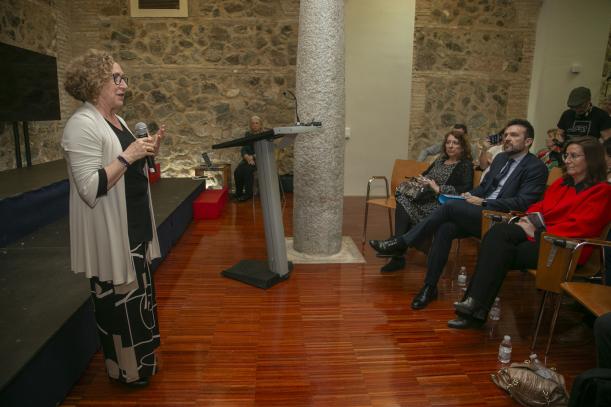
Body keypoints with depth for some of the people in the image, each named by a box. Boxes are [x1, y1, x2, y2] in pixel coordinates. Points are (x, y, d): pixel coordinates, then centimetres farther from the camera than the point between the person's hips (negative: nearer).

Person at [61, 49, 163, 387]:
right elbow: (90, 188, -26)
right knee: (120, 301, 6)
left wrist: (147, 152, 4)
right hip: (109, 235, -10)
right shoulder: (82, 125, -19)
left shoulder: (117, 121, 11)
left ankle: (137, 360, 40)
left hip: (133, 229, 10)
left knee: (136, 295, 21)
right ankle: (126, 369, 27)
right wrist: (127, 156, -25)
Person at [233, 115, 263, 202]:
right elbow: (243, 150, 5)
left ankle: (248, 193, -21)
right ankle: (238, 193, -13)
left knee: (247, 169, -32)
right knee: (238, 171, -26)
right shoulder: (248, 135, 13)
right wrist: (247, 157, -18)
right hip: (248, 159, 4)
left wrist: (253, 156, -21)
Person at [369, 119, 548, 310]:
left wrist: (483, 202, -15)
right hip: (480, 214, 6)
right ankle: (430, 286, -17)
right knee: (445, 228, -24)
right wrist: (471, 195, 3)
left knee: (451, 206, -28)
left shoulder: (536, 167, -2)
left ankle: (401, 243, -19)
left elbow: (522, 203, -13)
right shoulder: (500, 158, 21)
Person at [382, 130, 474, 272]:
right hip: (426, 198, 6)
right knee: (403, 199, -25)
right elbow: (425, 174, 29)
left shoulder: (466, 165, 2)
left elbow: (466, 189, -13)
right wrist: (422, 180, 3)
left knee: (405, 206, -28)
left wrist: (438, 189, -16)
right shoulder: (441, 159, 22)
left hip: (442, 204, -6)